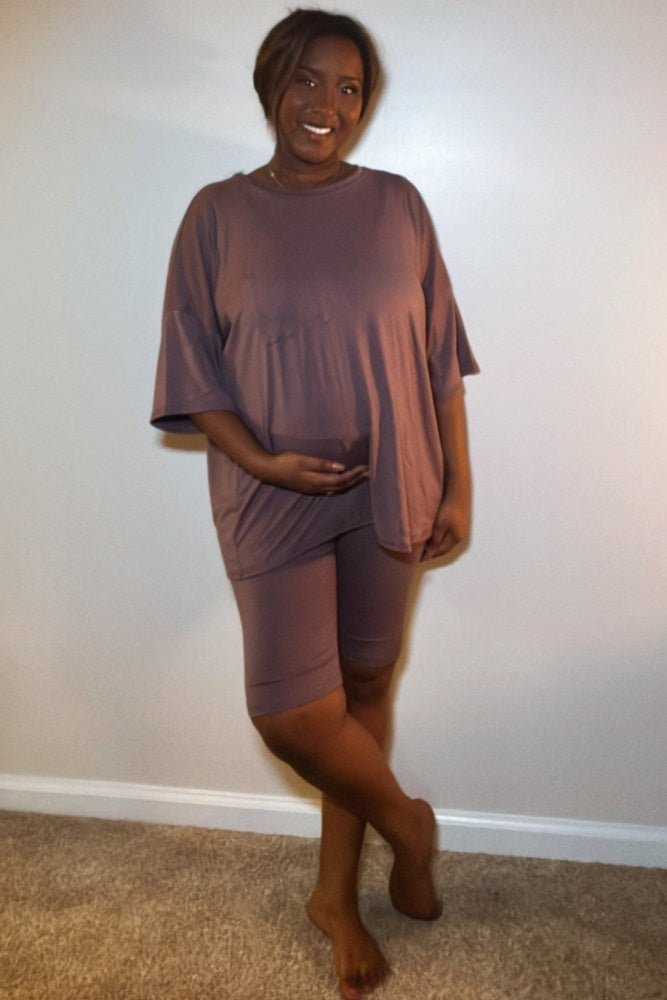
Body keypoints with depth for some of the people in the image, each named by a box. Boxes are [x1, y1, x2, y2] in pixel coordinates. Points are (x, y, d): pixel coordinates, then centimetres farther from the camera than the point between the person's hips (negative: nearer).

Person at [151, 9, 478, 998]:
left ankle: (337, 891, 33)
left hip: (389, 491, 2)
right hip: (276, 499, -1)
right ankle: (405, 821, 27)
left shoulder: (396, 204, 3)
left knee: (365, 686, 11)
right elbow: (194, 369, -2)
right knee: (291, 712, -7)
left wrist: (458, 484, 1)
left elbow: (439, 358, 5)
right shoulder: (218, 213, -1)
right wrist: (263, 461, -16)